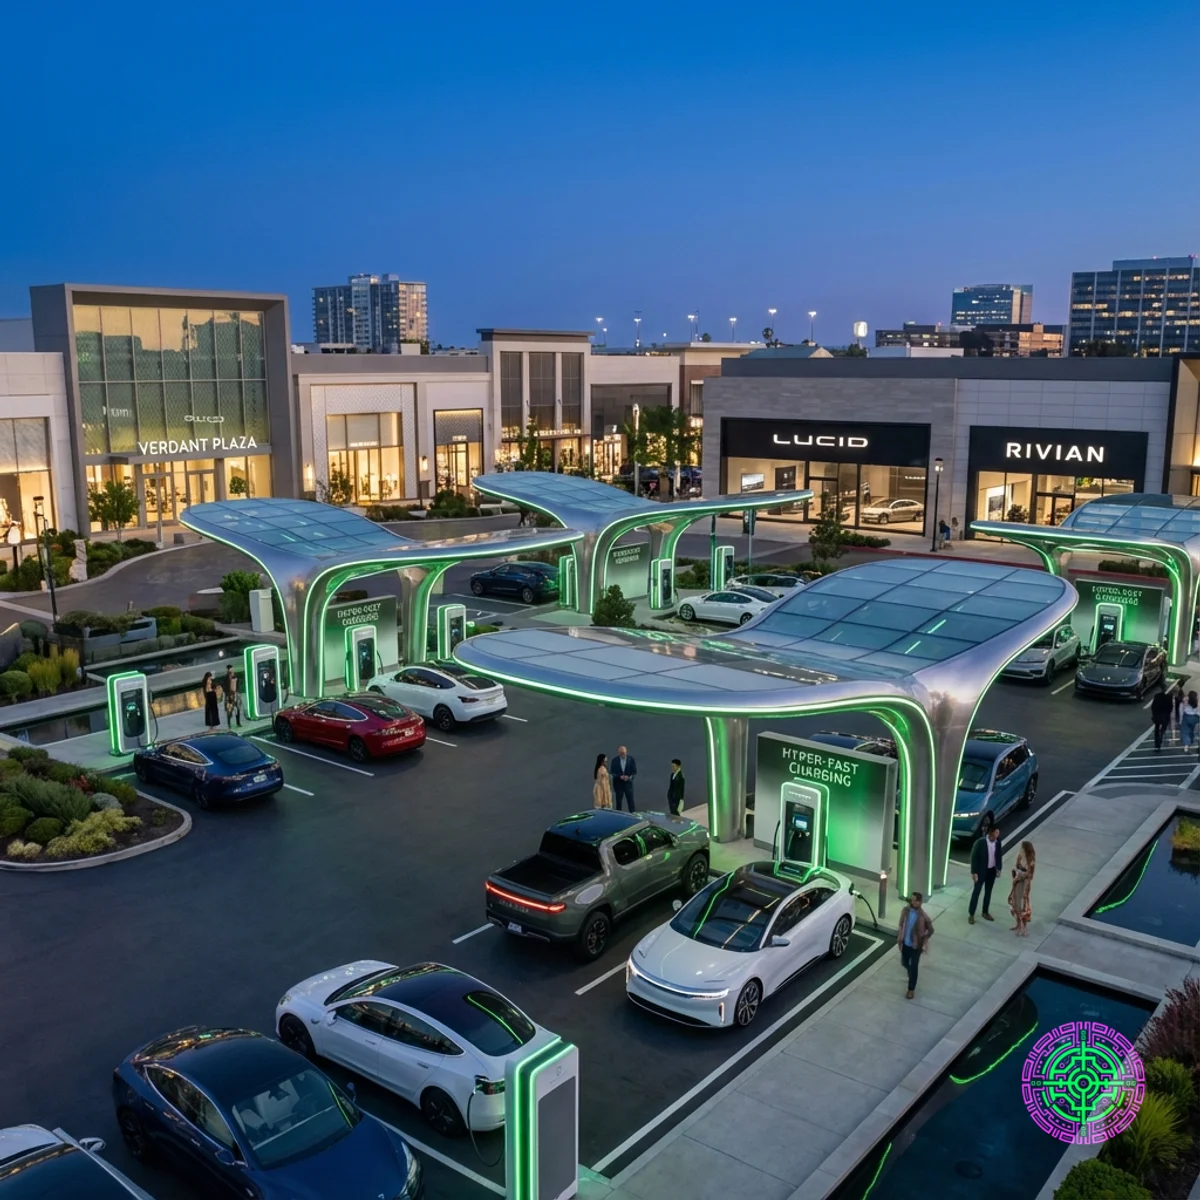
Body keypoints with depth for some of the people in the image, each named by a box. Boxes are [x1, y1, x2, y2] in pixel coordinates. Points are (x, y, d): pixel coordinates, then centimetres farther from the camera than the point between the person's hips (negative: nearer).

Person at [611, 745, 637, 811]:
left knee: (630, 799, -4)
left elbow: (634, 771, -1)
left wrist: (628, 777, -18)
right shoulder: (615, 760, -3)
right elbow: (613, 772, -1)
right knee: (618, 800, 5)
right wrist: (620, 776, -18)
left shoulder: (631, 759, -4)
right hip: (618, 783, 1)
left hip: (628, 782, -1)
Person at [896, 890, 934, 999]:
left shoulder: (923, 916, -25)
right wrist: (899, 938, 4)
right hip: (905, 943, 5)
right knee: (905, 963, 23)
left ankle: (911, 989, 25)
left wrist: (923, 941, -11)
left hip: (916, 945, -5)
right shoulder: (905, 910, -12)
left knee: (913, 967, 6)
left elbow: (930, 930, -9)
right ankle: (912, 976, 55)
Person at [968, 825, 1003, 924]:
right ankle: (971, 914, 11)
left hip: (992, 871, 5)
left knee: (988, 892, 17)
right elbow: (974, 857, -16)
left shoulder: (997, 842, -7)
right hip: (981, 871, -5)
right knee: (976, 892, 3)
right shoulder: (980, 842, -22)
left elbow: (999, 855, 8)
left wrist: (999, 868, 6)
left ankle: (985, 912, 32)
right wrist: (974, 872, -16)